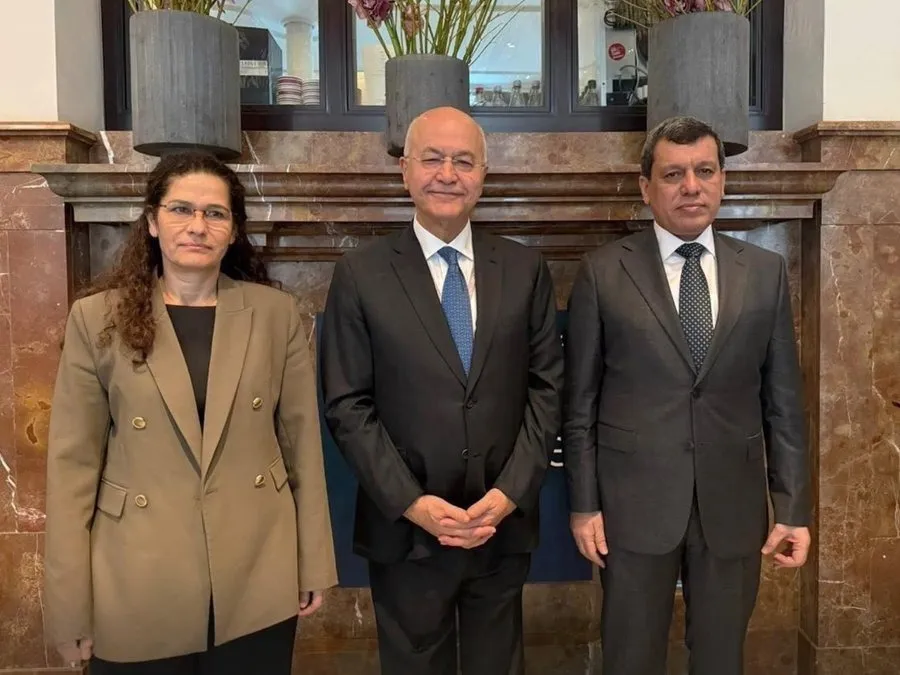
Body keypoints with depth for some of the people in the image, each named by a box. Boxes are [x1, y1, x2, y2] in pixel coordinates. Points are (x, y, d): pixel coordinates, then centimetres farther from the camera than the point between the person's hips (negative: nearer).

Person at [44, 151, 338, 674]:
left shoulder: (277, 313, -1)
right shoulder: (97, 318, -3)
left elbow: (303, 441, 2)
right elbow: (73, 463, -3)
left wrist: (314, 565, 4)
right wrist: (71, 604, -3)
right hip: (138, 590, 0)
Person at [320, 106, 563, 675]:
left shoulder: (526, 270, 3)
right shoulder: (361, 275, -4)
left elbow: (547, 387, 1)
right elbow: (348, 405, -6)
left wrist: (510, 492, -8)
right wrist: (412, 503, -13)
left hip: (504, 524, 2)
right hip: (405, 530, -1)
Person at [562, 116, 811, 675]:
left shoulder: (767, 272, 3)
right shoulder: (603, 273, -4)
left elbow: (783, 400, 4)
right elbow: (580, 402, -3)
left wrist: (794, 507, 2)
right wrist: (584, 503, -4)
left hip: (733, 501, 2)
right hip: (635, 500, -2)